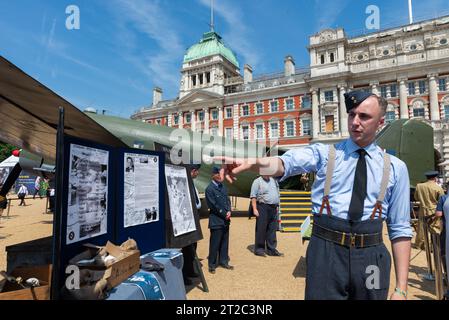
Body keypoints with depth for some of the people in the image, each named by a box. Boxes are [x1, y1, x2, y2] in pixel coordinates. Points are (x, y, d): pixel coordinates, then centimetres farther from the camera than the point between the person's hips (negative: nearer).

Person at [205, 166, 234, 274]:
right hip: (216, 221, -7)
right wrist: (225, 214, -11)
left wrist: (229, 211, -4)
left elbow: (227, 200, 13)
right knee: (215, 243, 2)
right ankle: (212, 265, 16)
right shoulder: (210, 189, -12)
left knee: (225, 242, 15)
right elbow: (213, 205, -14)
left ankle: (223, 261, 29)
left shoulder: (223, 187, 10)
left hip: (225, 220, 7)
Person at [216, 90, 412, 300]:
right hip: (325, 253, -2)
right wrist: (250, 162, -39)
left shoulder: (396, 167, 7)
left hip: (370, 259, 2)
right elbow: (287, 162, -18)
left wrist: (401, 288, 2)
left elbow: (400, 229, 6)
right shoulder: (324, 153, 2)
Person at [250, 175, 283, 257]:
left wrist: (277, 206, 14)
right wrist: (255, 209, -15)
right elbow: (253, 196, -8)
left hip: (273, 208, 6)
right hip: (263, 207, -6)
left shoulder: (274, 181, 16)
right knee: (261, 229, -2)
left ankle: (271, 249, 17)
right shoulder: (257, 182, -3)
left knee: (272, 230, 9)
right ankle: (259, 249, 8)